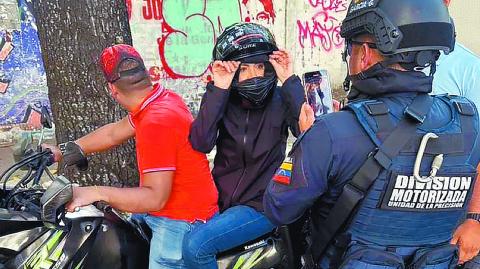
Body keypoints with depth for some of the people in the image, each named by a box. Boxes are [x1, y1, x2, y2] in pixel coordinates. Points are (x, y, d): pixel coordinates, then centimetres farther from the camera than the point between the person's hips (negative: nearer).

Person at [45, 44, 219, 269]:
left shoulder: (156, 122, -28)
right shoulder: (164, 97, 2)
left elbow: (155, 198, -29)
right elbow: (113, 133, 13)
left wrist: (97, 193, -29)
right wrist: (62, 151, 17)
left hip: (179, 224, -10)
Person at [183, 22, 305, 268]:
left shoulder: (280, 100, -4)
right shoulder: (222, 100, 0)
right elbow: (200, 144, -16)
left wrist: (289, 81, -22)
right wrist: (218, 90, -21)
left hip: (262, 205, -4)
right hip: (221, 200, 4)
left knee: (196, 245, -19)